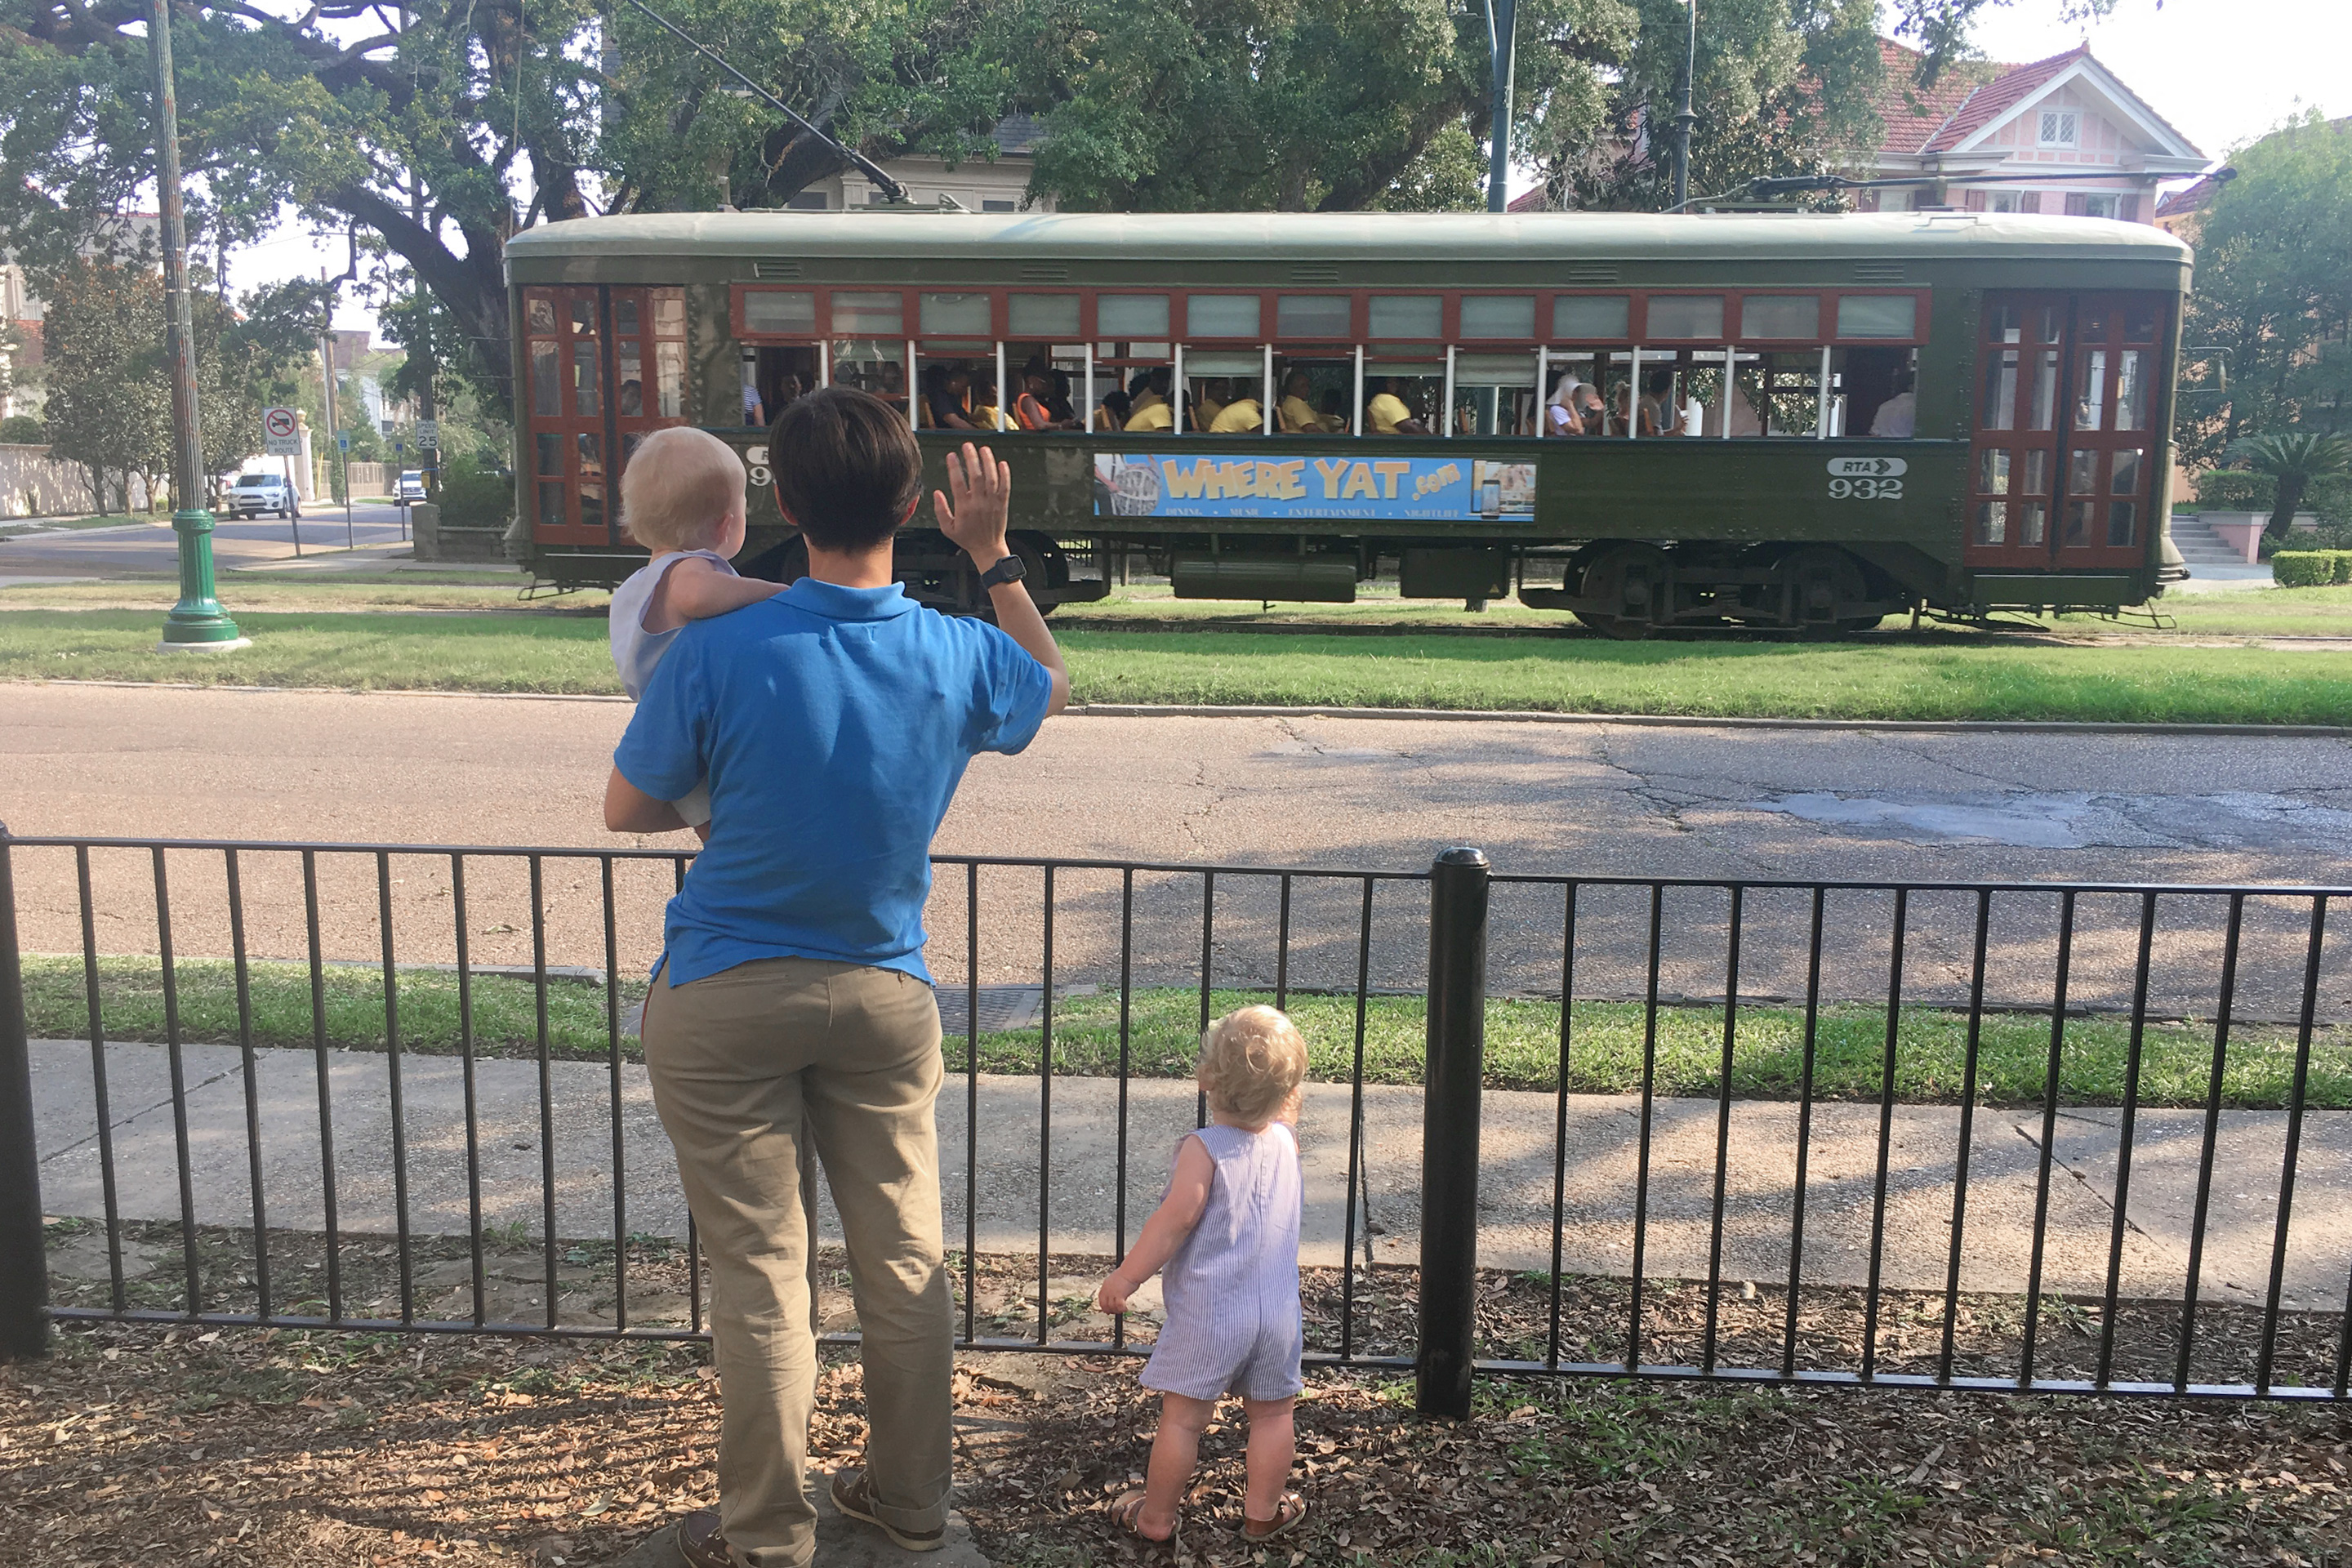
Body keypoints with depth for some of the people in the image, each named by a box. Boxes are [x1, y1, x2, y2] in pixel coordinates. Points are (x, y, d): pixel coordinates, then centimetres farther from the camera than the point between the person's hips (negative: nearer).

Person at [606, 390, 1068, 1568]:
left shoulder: (714, 653, -19)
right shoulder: (960, 658, -11)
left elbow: (626, 812, -4)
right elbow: (1050, 687, 14)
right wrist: (993, 555, 15)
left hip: (727, 999, -2)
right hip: (885, 994, 3)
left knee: (759, 1272, 9)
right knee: (903, 1257, 15)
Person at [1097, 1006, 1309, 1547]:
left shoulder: (1202, 1148, -15)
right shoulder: (1285, 1141, 1)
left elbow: (1176, 1219, -19)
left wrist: (1125, 1277, -12)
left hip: (1207, 1315, -5)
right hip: (1278, 1313, 5)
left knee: (1182, 1417, 7)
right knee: (1272, 1415, 17)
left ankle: (1156, 1517, 19)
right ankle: (1263, 1512, 29)